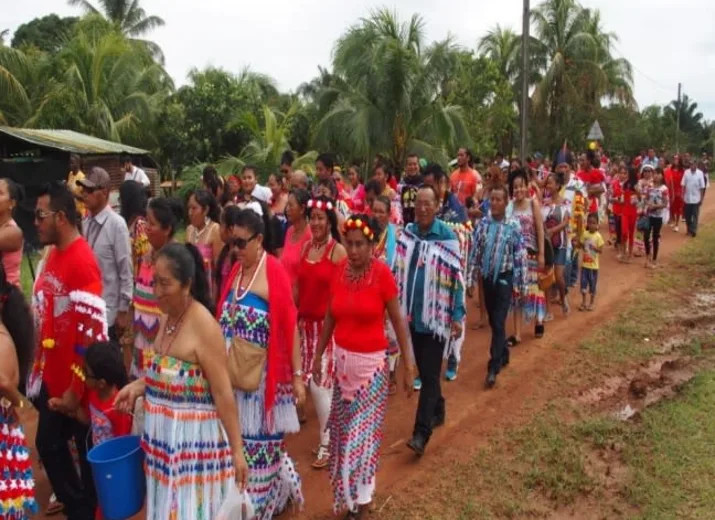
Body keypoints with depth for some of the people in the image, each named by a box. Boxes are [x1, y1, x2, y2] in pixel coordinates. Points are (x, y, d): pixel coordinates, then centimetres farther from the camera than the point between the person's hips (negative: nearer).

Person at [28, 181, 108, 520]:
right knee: (48, 443, 21)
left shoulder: (81, 262, -23)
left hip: (76, 385, -8)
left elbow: (91, 334, -25)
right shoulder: (54, 253, 5)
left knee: (88, 452, 12)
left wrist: (75, 391, -19)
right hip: (53, 378, 9)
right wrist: (40, 369, 13)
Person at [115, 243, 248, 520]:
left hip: (193, 435, -8)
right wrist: (138, 386, -1)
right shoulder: (168, 316, 3)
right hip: (164, 433, 8)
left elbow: (223, 392, -20)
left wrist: (236, 449, -19)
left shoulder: (203, 324, -21)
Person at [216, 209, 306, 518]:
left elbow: (290, 327, -13)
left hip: (263, 376, -6)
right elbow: (224, 320, 10)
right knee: (238, 437, 14)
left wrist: (297, 375, -13)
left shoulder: (274, 274, -14)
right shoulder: (236, 271, 7)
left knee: (259, 440, 7)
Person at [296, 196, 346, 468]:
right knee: (310, 381, 10)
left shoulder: (338, 251, -10)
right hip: (306, 323, 6)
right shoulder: (306, 248, 8)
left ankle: (326, 443, 11)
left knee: (320, 382, -4)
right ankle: (330, 427, 31)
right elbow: (298, 286, 12)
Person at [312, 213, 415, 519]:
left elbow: (397, 321, -9)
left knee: (364, 431, 4)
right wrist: (319, 355, 12)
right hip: (342, 359, 4)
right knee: (342, 428, 14)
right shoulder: (339, 272, -2)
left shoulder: (382, 274, -15)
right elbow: (330, 317, 8)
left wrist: (408, 366, -8)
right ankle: (345, 491, 35)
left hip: (371, 362, -4)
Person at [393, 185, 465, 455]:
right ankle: (437, 411, 38)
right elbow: (398, 272, 8)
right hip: (411, 314, 5)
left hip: (436, 316, -5)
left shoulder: (447, 237, -9)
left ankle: (421, 432, 1)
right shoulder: (406, 233, 3)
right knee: (423, 370, 17)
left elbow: (456, 278, -9)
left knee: (430, 375, -2)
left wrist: (457, 316, -12)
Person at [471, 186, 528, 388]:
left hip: (504, 278, -4)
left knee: (499, 323, -6)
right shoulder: (482, 223, 0)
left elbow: (520, 256, -7)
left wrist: (520, 284, -7)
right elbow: (476, 251, 5)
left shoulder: (514, 226, -9)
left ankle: (493, 368, -3)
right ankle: (503, 354, 36)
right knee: (493, 321, 15)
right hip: (487, 277, 4)